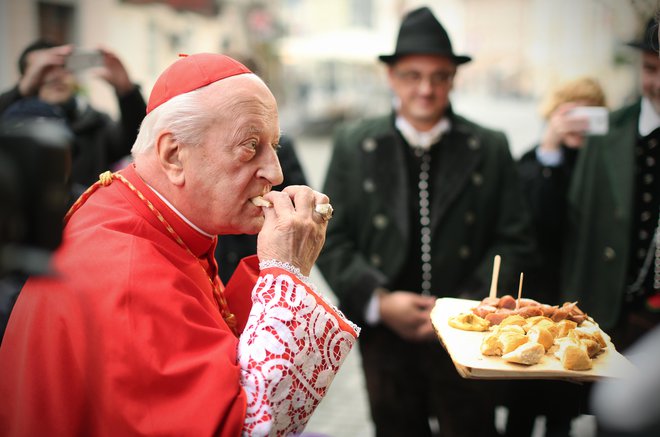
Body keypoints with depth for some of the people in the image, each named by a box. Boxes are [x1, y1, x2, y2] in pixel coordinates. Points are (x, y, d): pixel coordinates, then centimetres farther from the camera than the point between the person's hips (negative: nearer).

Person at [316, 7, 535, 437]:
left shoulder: (491, 148, 1)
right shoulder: (353, 143, 1)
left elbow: (515, 240, -1)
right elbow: (330, 239, -2)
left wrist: (465, 306, -12)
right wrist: (378, 301, -13)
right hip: (384, 335, 1)